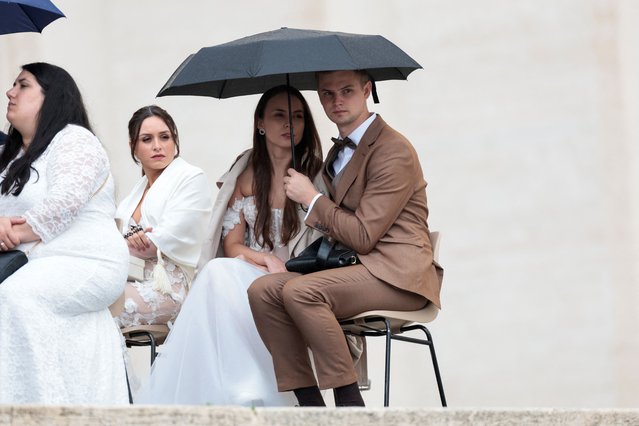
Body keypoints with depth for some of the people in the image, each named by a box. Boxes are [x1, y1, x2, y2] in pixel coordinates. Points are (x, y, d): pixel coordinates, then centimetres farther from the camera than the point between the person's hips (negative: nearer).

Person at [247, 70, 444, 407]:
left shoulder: (394, 151, -10)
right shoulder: (339, 152, 21)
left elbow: (363, 235, -14)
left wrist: (311, 199, -6)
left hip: (396, 274, -9)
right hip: (355, 267, 9)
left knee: (299, 291, -30)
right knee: (262, 290, -11)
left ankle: (349, 402, -24)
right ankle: (310, 404, -14)